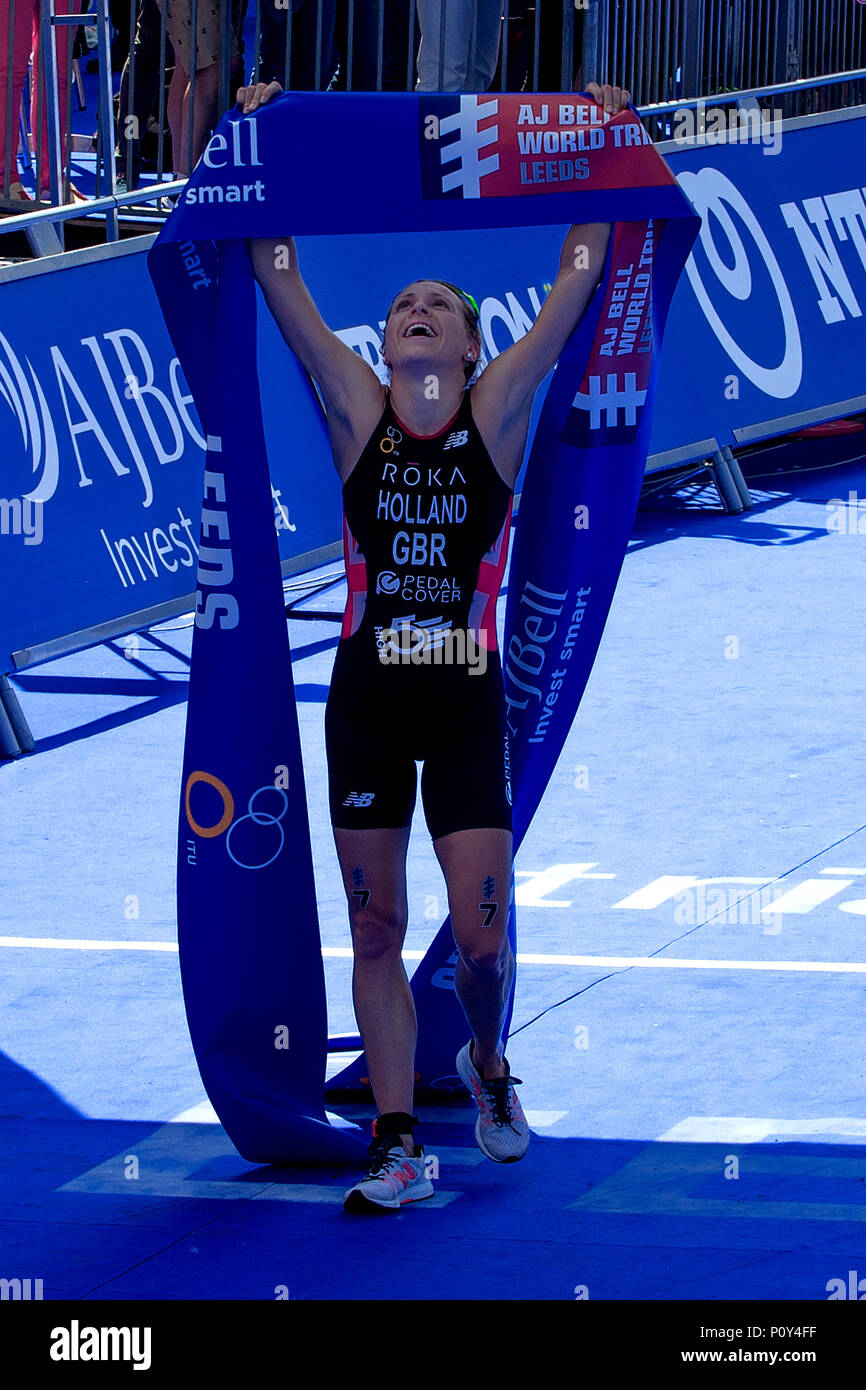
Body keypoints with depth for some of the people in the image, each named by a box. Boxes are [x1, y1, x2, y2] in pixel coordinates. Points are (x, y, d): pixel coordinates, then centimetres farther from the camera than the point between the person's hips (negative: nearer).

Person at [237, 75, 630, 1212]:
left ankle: (488, 1067, 25)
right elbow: (277, 275, 0)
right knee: (375, 929, 3)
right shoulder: (357, 412, 1)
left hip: (468, 700, -1)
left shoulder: (498, 412, -1)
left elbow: (580, 276, -2)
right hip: (366, 694, 1)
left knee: (482, 934, -5)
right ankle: (397, 1141, 9)